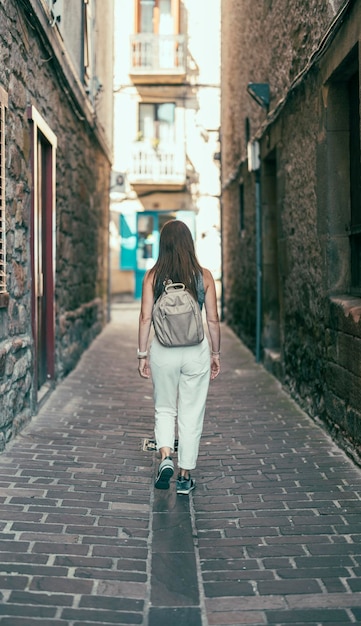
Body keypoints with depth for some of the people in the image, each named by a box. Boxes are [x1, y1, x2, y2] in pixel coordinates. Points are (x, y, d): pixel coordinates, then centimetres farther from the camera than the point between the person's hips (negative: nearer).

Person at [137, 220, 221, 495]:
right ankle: (185, 477, 16)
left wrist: (142, 354, 4)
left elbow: (145, 318, -4)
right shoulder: (203, 275, -3)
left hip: (163, 351, 0)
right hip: (196, 351, 0)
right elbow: (213, 320, 0)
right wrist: (216, 353, 10)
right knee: (191, 413, 10)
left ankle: (166, 457, -4)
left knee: (164, 408, 18)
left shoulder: (153, 276, -3)